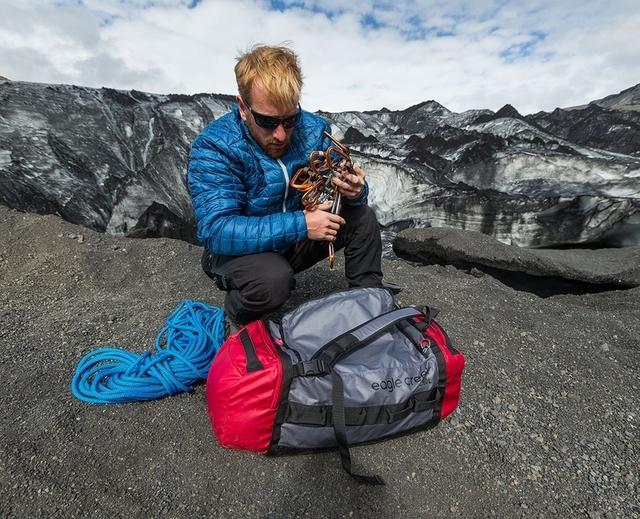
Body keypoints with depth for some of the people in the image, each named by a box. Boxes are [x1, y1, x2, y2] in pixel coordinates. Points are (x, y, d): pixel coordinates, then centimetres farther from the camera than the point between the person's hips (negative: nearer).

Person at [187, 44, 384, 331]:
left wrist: (355, 192, -27)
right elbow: (214, 231, -31)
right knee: (273, 279, -36)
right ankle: (238, 317, -1)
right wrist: (299, 225, -35)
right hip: (240, 251, -4)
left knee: (362, 217, -11)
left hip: (295, 245, 5)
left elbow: (344, 190, -2)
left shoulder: (314, 129, -8)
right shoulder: (212, 146, -22)